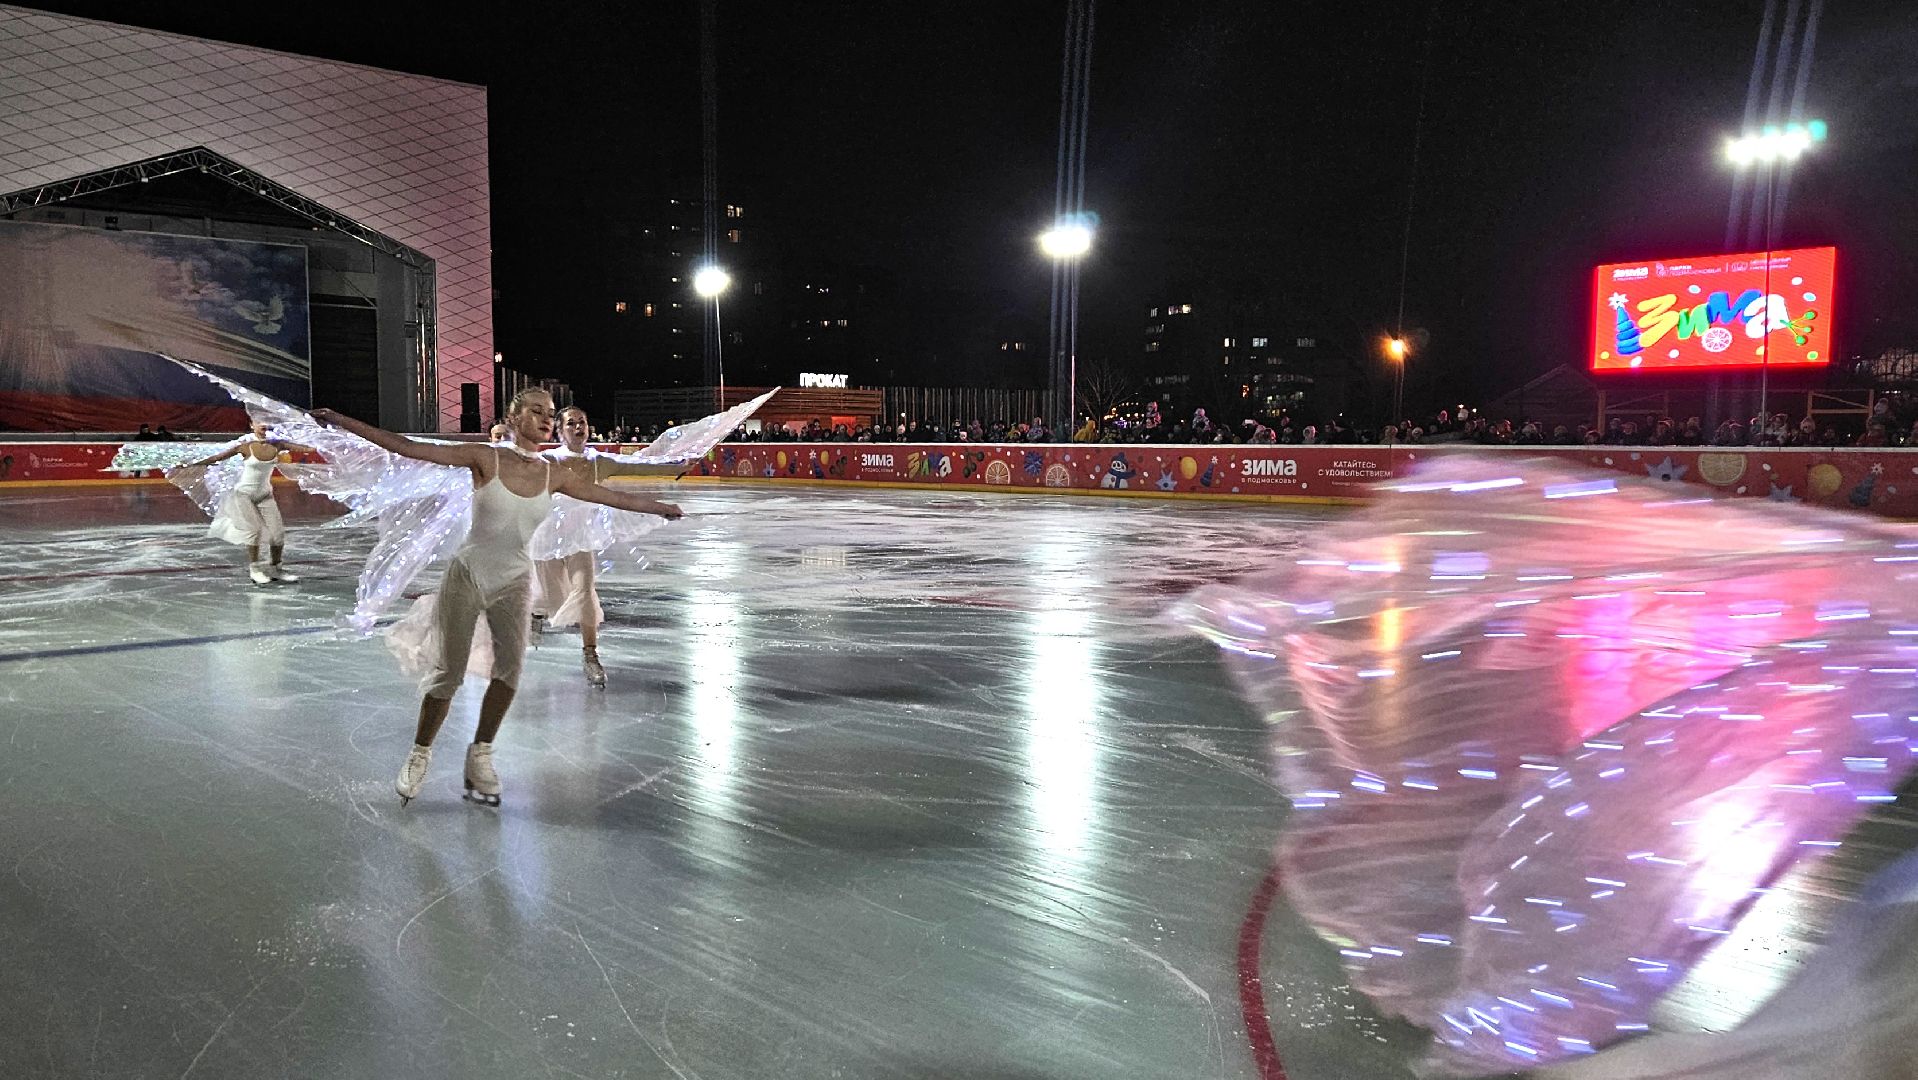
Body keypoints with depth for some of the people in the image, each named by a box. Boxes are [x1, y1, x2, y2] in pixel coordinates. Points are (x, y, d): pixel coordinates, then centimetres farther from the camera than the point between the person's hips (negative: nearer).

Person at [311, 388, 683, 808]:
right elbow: (408, 447, -14)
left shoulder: (553, 475, -1)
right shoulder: (486, 458, -11)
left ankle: (480, 755, 2)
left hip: (514, 583, 3)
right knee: (448, 672, 0)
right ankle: (420, 754, 22)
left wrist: (661, 507, 18)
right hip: (467, 575, -2)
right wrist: (343, 421, -18)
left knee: (511, 664, -15)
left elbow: (613, 496, 10)